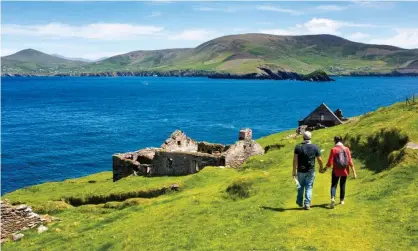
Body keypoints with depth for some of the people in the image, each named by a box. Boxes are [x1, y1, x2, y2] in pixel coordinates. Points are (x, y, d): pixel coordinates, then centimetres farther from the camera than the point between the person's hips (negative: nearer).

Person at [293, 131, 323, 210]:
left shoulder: (298, 147, -6)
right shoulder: (315, 147, -4)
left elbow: (295, 160, -9)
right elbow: (319, 160, -1)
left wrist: (294, 171, -5)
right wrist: (321, 167, 18)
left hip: (301, 171, 0)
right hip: (310, 171, 0)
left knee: (300, 187, 17)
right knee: (309, 187, 7)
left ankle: (300, 202, 27)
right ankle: (307, 204, 4)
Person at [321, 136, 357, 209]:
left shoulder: (333, 149, -10)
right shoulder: (346, 149, -3)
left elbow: (330, 162, -11)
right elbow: (350, 161, -3)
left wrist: (324, 169, 1)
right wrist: (354, 172, 3)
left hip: (336, 171, -3)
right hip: (345, 171, 3)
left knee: (333, 185, 3)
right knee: (342, 185, 16)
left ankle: (333, 198, -19)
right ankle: (342, 200, 24)